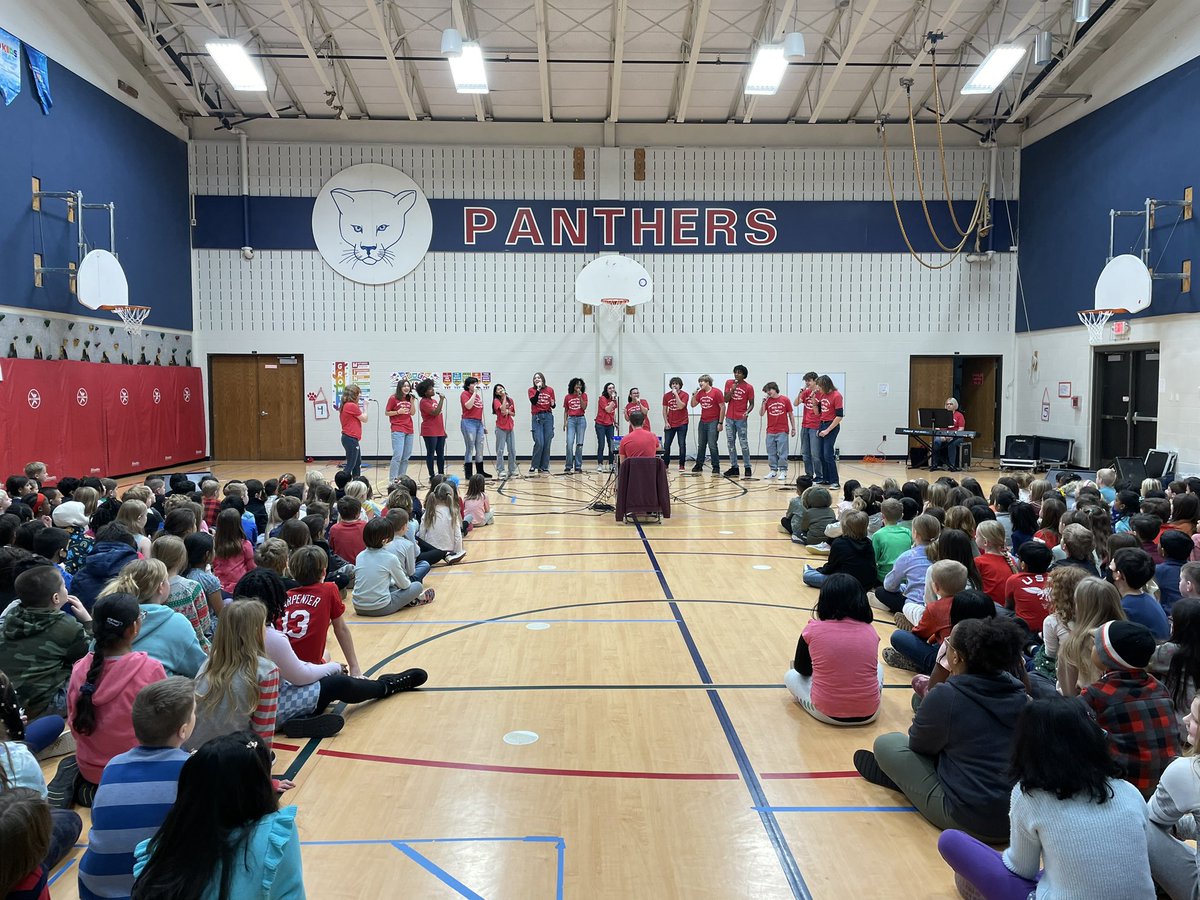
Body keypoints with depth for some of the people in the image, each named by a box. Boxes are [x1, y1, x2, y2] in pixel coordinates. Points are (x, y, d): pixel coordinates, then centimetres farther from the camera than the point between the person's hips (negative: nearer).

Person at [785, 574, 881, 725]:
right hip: (868, 714, 3)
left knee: (791, 676, 26)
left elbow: (801, 670, 9)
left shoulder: (812, 630, -8)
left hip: (826, 713, -2)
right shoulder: (870, 632, -1)